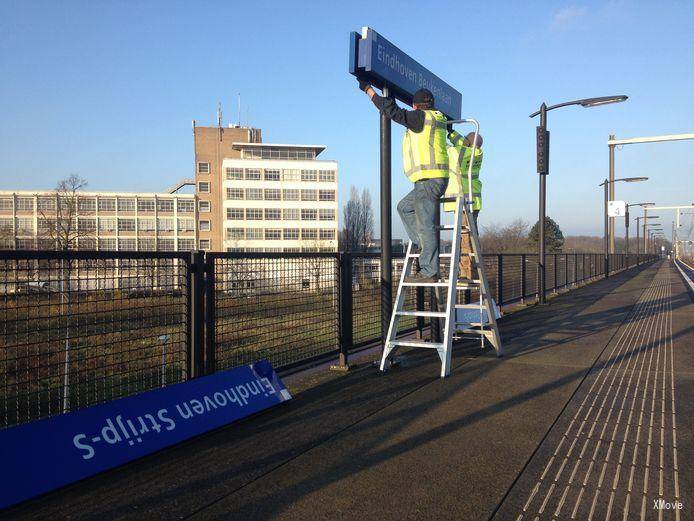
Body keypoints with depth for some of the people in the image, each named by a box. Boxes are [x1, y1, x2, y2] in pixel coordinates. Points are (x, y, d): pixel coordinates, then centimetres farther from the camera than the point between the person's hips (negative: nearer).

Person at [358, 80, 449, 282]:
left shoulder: (420, 117, -7)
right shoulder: (437, 119, 19)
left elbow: (392, 111, -11)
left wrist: (368, 89, -3)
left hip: (428, 180, -10)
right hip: (436, 179, 10)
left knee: (426, 225, -9)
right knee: (404, 207, 22)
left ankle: (429, 272, -7)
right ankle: (421, 244, 14)